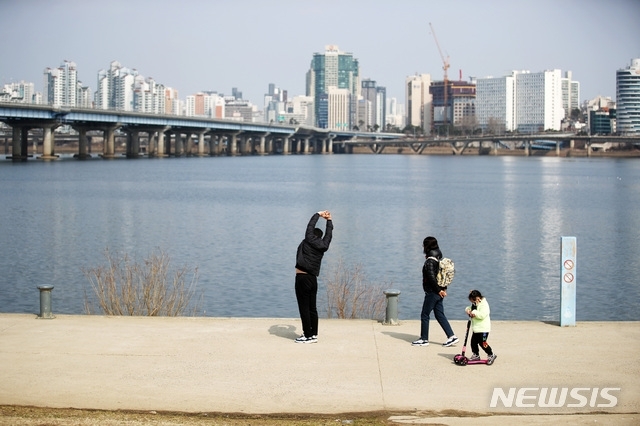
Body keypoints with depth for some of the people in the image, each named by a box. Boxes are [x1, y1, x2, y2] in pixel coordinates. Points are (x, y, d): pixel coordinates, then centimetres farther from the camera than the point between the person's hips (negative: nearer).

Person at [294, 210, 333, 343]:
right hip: (313, 279, 7)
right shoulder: (323, 246, 8)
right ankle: (314, 335, 15)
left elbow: (310, 226, 5)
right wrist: (329, 220, 34)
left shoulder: (309, 240, -5)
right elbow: (329, 233, 23)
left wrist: (318, 214, 19)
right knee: (312, 308, 12)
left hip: (302, 278, -7)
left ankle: (308, 336, -4)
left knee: (304, 308, -4)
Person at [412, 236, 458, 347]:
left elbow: (431, 277, -24)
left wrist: (439, 290, -16)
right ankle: (452, 337, 9)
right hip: (439, 293, 9)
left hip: (432, 292, -9)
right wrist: (443, 289, 12)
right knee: (440, 315, 13)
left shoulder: (430, 261, -18)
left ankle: (424, 339, 9)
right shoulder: (438, 258, 10)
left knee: (424, 315, 2)